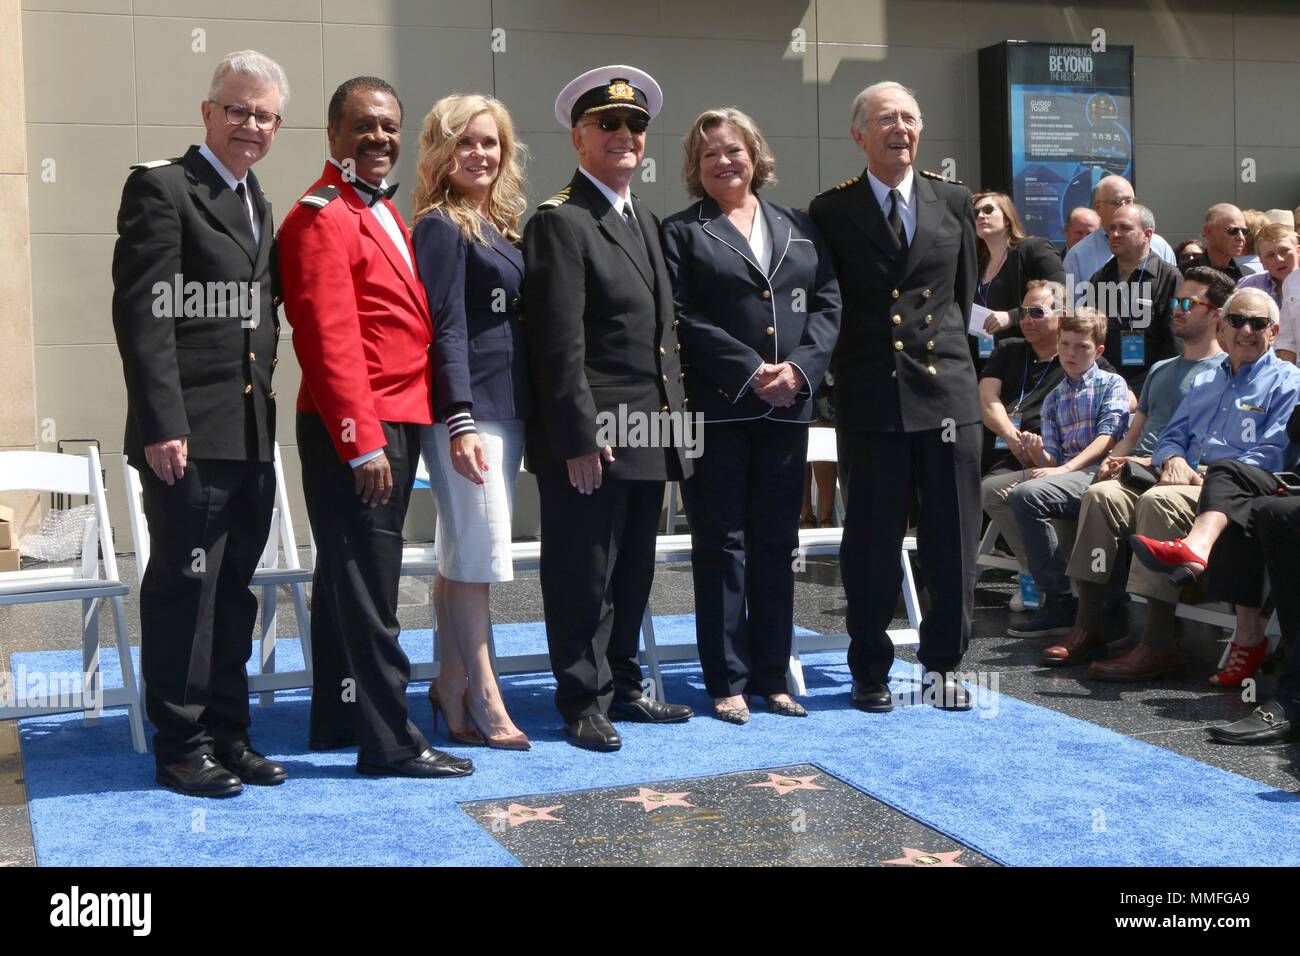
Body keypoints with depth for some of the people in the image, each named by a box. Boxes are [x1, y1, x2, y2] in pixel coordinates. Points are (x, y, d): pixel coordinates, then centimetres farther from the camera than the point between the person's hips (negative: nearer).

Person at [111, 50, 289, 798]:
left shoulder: (259, 204, 18)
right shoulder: (162, 189, -7)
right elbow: (142, 314, -15)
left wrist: (266, 409, 12)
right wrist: (162, 424, -20)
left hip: (252, 435, 8)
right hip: (190, 436, -8)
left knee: (233, 593, 13)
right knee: (184, 590, 1)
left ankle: (227, 734, 23)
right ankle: (181, 745, 12)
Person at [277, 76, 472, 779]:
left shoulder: (382, 212, 18)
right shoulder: (324, 218, -12)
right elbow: (330, 340, -18)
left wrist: (393, 430, 16)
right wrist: (362, 440, -21)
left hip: (392, 424, 10)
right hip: (354, 430, -10)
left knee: (348, 578, 16)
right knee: (367, 586, -4)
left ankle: (337, 720, 27)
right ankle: (389, 741, 2)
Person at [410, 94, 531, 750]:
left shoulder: (499, 226, 17)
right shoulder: (441, 227, -7)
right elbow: (444, 328, -14)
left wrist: (516, 414, 14)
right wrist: (459, 422, -20)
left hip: (505, 407, 8)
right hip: (464, 409, -8)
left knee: (462, 555, 11)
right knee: (478, 553, -6)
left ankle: (451, 685, 18)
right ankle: (481, 701, 1)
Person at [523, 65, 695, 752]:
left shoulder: (645, 220, 18)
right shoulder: (560, 221, -10)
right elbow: (560, 345, -17)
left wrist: (674, 413, 16)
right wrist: (579, 438, -21)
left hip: (651, 435, 9)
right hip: (592, 436, -9)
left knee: (633, 569, 17)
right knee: (582, 574, 1)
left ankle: (621, 686, 30)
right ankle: (583, 701, 14)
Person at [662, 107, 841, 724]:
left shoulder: (799, 228, 15)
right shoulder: (682, 232, 3)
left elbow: (828, 303, 9)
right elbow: (682, 318, -7)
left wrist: (800, 367, -8)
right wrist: (751, 372, -14)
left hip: (788, 404, 4)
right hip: (717, 407, -4)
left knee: (777, 541, 8)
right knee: (721, 543, 0)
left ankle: (772, 675, 17)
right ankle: (727, 681, 7)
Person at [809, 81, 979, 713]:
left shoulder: (953, 202, 9)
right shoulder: (832, 210, 2)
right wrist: (845, 368, 5)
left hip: (946, 389, 2)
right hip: (869, 398, -2)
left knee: (952, 538, 6)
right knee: (871, 543, 4)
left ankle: (943, 663, 20)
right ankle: (870, 669, 18)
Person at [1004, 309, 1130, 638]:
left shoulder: (1111, 384, 9)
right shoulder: (1053, 398, 24)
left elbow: (1108, 438, -7)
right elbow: (1051, 459, 16)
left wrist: (1063, 468, -18)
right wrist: (1038, 455, -9)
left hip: (1098, 474, -6)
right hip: (1063, 475, 6)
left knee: (1025, 494, -30)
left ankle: (1060, 602, -24)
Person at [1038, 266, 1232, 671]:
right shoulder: (1160, 370, 32)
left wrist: (1151, 461, -12)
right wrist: (1114, 459, 6)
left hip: (1190, 480, -5)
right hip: (1140, 474, 6)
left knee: (1158, 499, -39)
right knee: (1100, 493, -29)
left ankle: (1159, 641, -43)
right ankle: (1088, 626, -32)